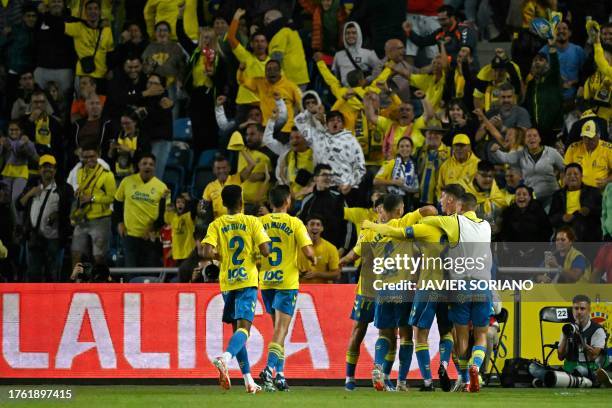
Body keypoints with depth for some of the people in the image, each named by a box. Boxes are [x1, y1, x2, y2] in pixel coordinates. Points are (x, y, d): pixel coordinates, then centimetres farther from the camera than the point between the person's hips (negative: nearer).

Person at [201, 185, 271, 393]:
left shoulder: (216, 225, 2)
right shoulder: (252, 222, -2)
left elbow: (207, 253, -11)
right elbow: (265, 250, -9)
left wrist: (221, 256, 10)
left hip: (227, 283, 3)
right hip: (247, 281, -3)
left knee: (237, 328, 14)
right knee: (243, 327, -10)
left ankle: (249, 380, 14)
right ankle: (225, 357, -41)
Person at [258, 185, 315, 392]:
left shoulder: (260, 223, 2)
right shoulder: (295, 223, -6)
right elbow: (308, 251, -11)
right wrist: (313, 260, 11)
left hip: (266, 282, 4)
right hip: (287, 282, -4)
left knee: (278, 327, 17)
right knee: (281, 329, -7)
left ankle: (279, 374, 16)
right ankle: (269, 369, -26)